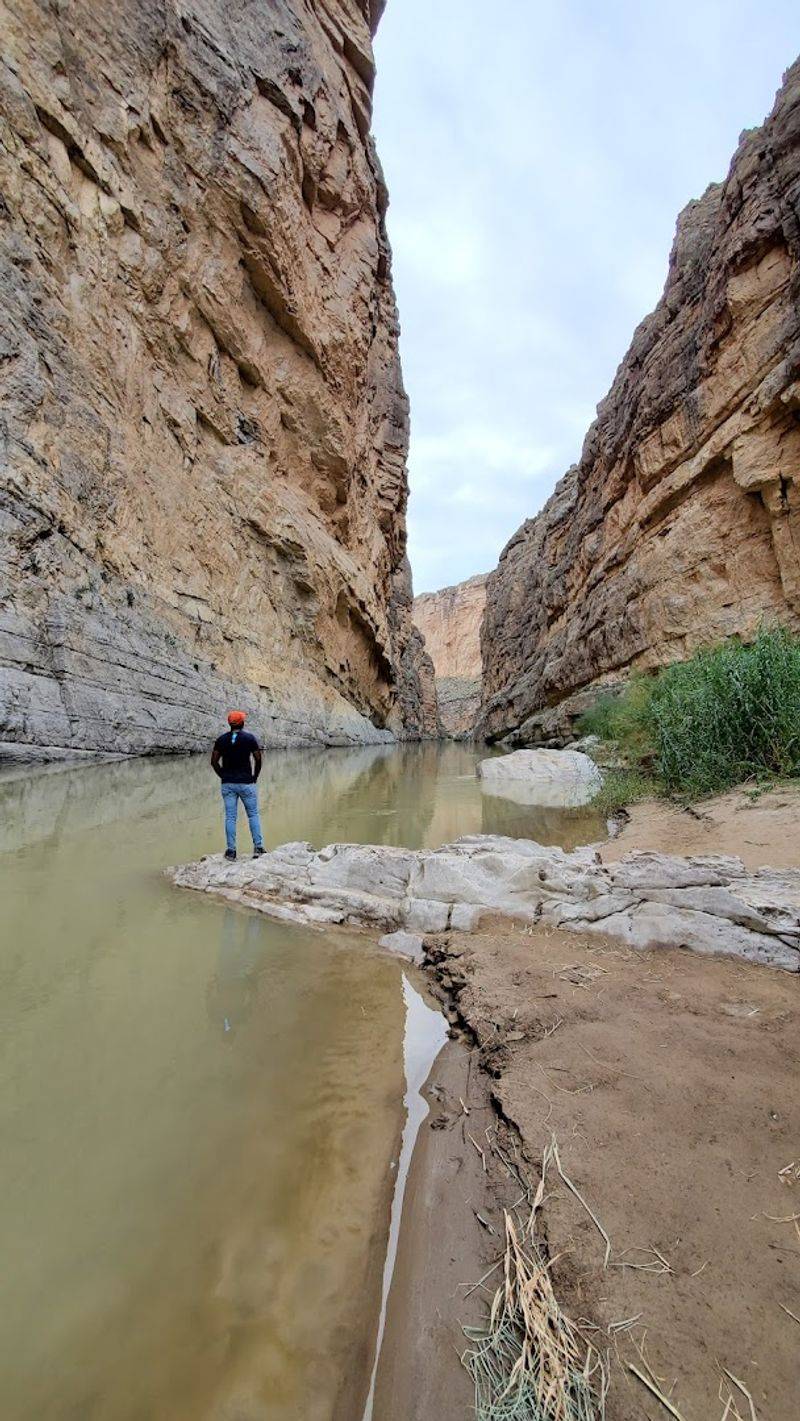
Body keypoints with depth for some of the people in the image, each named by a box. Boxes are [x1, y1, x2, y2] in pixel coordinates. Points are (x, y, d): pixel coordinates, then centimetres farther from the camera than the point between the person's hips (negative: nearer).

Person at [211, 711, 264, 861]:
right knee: (253, 814, 8)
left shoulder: (221, 739, 3)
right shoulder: (249, 738, -5)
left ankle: (231, 850, 7)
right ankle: (258, 847, 5)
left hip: (227, 784, 2)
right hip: (246, 783, -2)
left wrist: (223, 776, 10)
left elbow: (214, 761, 2)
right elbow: (258, 759, -6)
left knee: (230, 817, 6)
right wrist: (255, 777, 5)